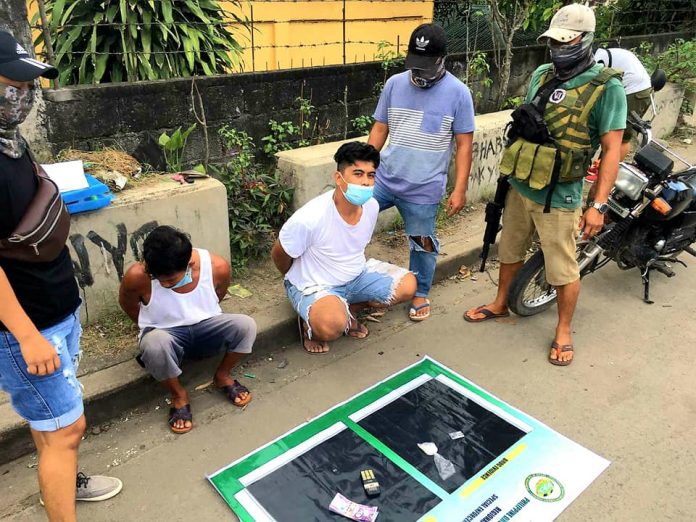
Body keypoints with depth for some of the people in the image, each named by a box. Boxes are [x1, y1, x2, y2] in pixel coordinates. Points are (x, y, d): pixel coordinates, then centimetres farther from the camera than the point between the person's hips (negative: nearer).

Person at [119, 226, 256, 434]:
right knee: (154, 344, -37)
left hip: (206, 329, 2)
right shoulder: (137, 276, -25)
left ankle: (222, 376, 4)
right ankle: (178, 395, -6)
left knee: (246, 325, -27)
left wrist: (199, 318, 12)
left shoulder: (217, 267, -21)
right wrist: (152, 328, 4)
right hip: (166, 335, -1)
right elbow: (127, 304, -1)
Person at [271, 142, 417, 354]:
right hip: (315, 285, -7)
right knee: (333, 325, -37)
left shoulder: (372, 206, -11)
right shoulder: (310, 218, -30)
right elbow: (279, 255, -12)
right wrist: (304, 282, 4)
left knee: (407, 286, -6)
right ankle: (310, 324, 1)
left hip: (357, 274, 7)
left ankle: (350, 309, 12)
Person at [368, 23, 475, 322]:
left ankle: (420, 294, 34)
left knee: (423, 245, 10)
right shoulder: (394, 84, 2)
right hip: (383, 179, 3)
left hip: (423, 189, -3)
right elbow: (379, 130, 9)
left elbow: (464, 145, -4)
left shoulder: (457, 93, -7)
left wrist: (460, 189, -9)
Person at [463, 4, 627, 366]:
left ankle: (563, 331, 25)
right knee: (510, 251, 21)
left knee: (563, 269, 5)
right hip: (520, 187, 6)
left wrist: (598, 205, -16)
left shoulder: (606, 87, -12)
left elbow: (611, 150, -12)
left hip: (559, 197, -6)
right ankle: (500, 305, 42)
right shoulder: (542, 75, 6)